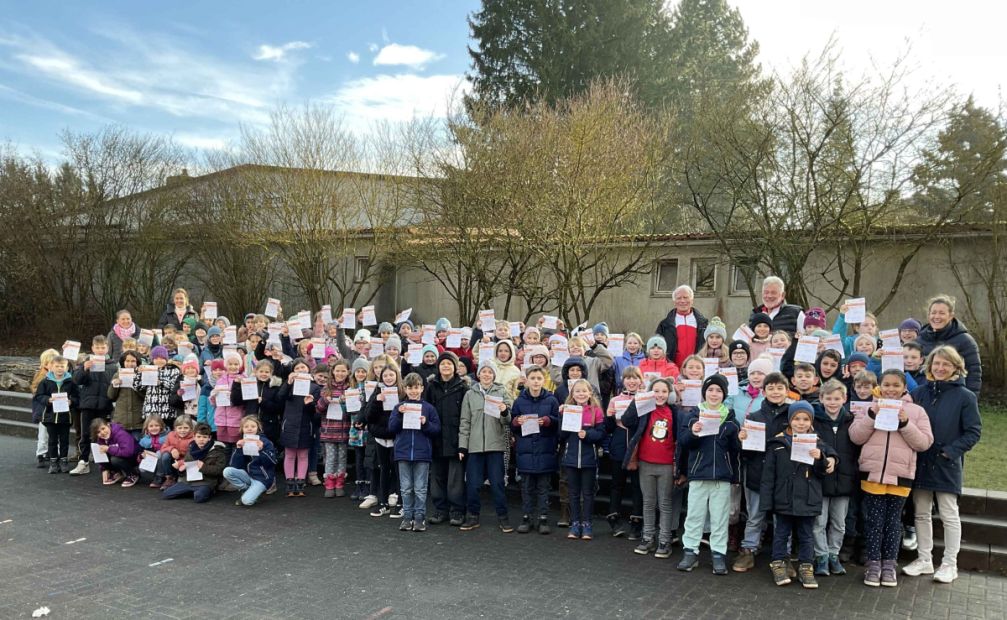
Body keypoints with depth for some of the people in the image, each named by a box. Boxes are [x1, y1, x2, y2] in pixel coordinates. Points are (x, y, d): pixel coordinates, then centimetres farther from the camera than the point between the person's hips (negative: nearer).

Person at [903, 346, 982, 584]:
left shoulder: (965, 397, -6)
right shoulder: (919, 392, 4)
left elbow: (974, 432, -6)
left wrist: (951, 451, -13)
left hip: (947, 465, -4)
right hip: (921, 463, 4)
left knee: (949, 515, 5)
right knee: (921, 513, 11)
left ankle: (949, 564, 17)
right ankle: (924, 559, 24)